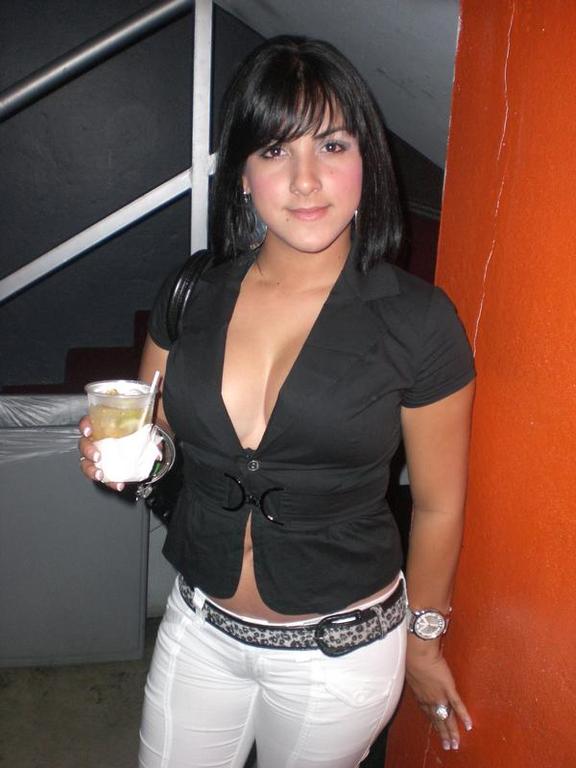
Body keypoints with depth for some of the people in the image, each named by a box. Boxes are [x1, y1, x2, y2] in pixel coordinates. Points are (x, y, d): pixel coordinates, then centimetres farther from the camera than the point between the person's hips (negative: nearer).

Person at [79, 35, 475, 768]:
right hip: (198, 626, 4)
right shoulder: (190, 295, -7)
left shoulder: (417, 320, -17)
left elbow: (438, 505, -7)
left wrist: (424, 640, 4)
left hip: (339, 651, -3)